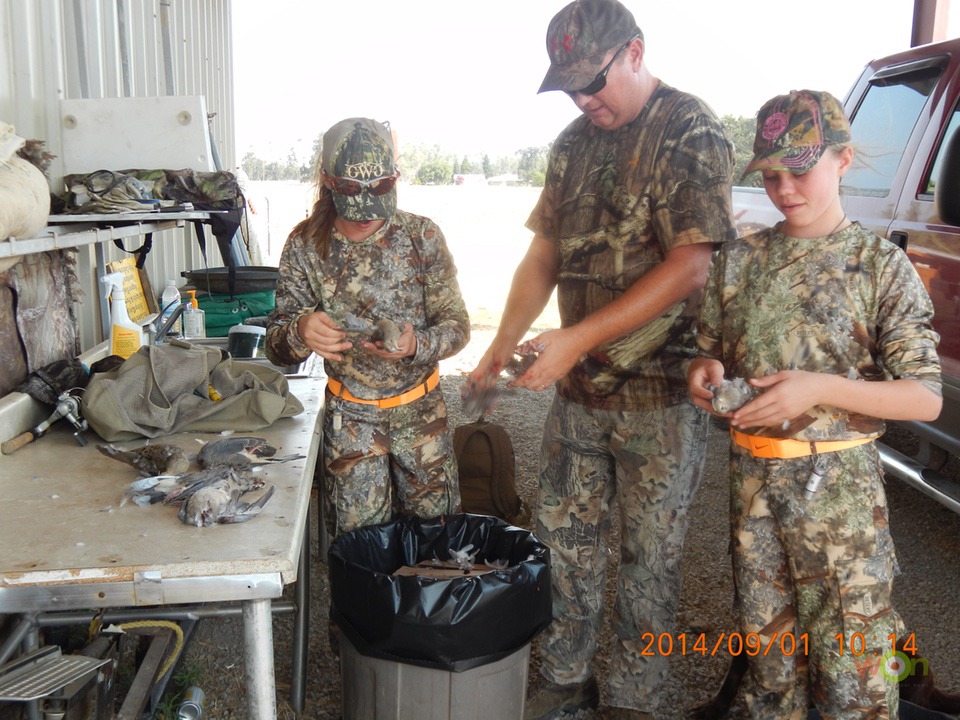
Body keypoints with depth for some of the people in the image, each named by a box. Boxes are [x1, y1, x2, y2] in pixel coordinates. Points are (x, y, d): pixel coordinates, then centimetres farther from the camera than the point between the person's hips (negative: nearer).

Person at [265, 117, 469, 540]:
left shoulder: (422, 236, -10)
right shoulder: (306, 245, -9)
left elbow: (457, 324, -7)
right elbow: (276, 349, -9)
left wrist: (417, 344, -29)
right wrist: (300, 332, -33)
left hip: (422, 410, 1)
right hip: (350, 417, 0)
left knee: (435, 525, 13)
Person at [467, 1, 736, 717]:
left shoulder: (691, 131, -10)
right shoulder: (574, 143, 11)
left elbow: (692, 263, -20)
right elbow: (544, 255, 14)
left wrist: (578, 337, -25)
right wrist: (499, 350, 9)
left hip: (661, 392, -6)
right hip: (579, 386, 7)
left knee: (650, 554, 8)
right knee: (565, 537, 14)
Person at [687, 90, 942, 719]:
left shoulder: (881, 265, -6)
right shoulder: (740, 260, 5)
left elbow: (926, 398, -10)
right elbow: (712, 350, 15)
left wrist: (817, 389, -22)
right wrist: (707, 373, -8)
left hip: (840, 485, -3)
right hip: (752, 478, 4)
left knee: (852, 657, 5)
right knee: (767, 642, 18)